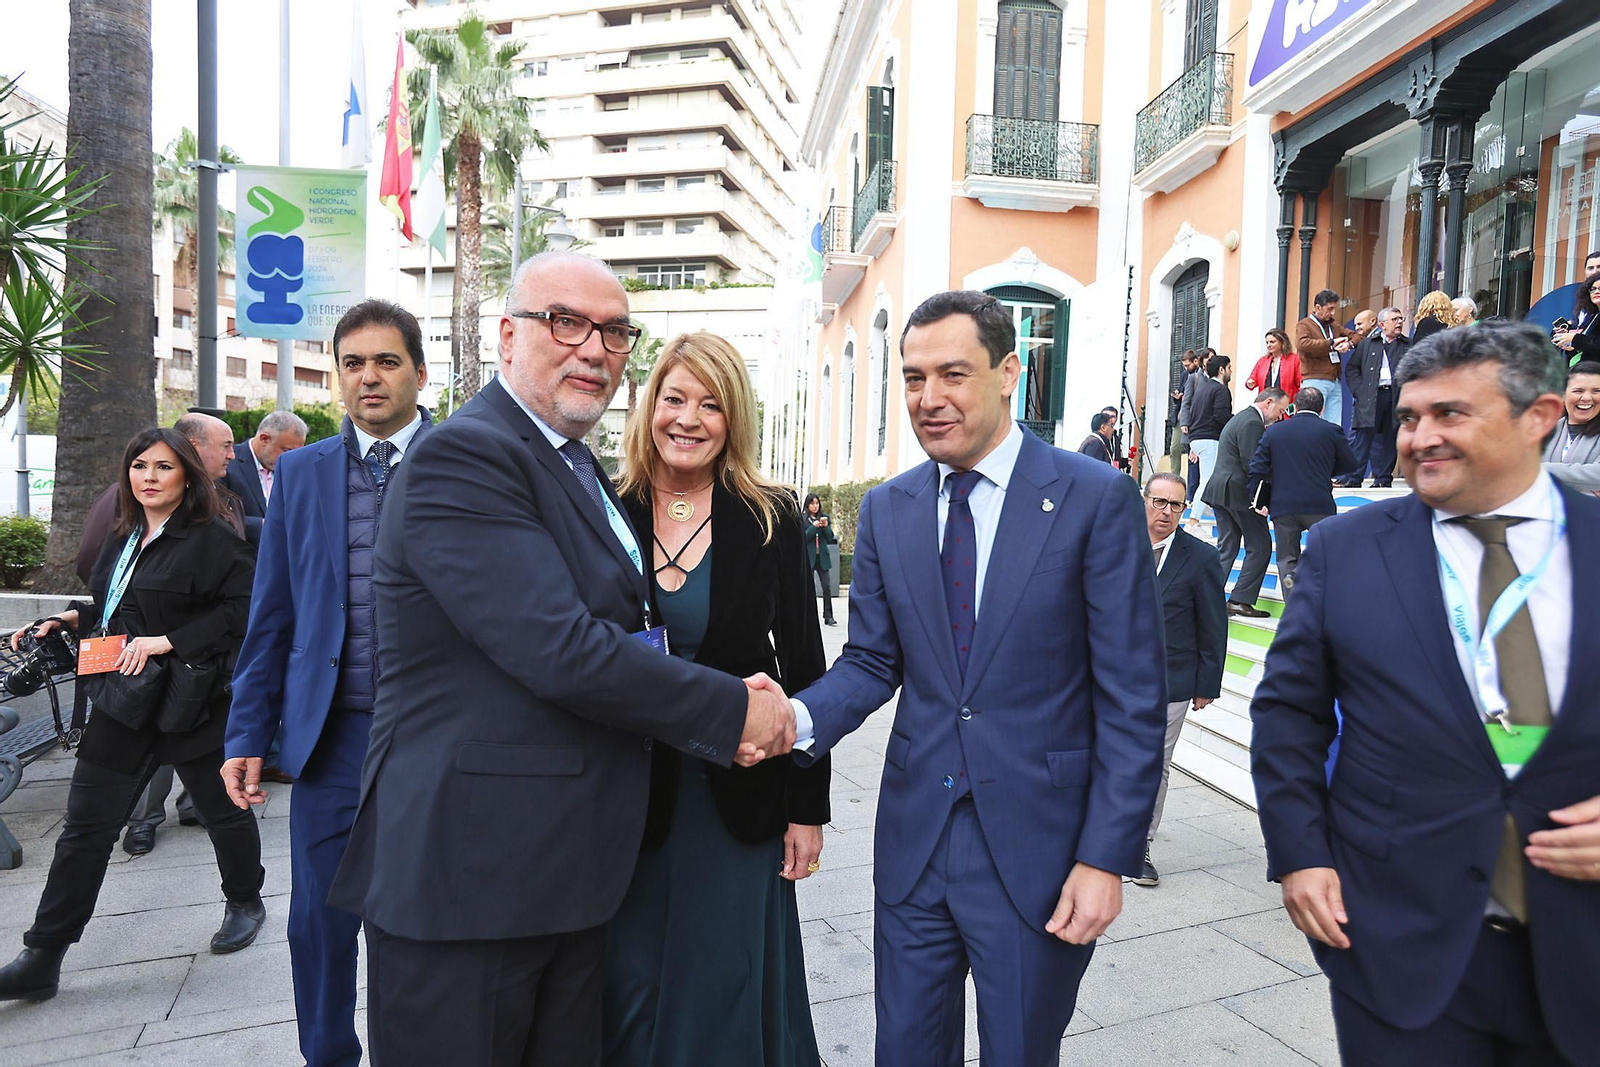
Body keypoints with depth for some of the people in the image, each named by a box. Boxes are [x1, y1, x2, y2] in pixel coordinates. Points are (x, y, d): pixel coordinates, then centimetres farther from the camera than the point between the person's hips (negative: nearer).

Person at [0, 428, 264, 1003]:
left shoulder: (212, 540, -13)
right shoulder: (124, 539, 11)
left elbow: (245, 608, -22)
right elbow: (114, 610, 22)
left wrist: (168, 642, -23)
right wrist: (71, 618, 4)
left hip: (191, 701, -6)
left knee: (222, 810, 10)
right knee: (85, 826, 9)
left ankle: (245, 902, 35)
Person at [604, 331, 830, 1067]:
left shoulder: (771, 521, -5)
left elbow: (804, 669, -1)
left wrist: (808, 807, -2)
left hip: (740, 794, 0)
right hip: (626, 794, 1)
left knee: (727, 991, 13)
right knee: (630, 989, 13)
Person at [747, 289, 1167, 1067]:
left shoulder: (1095, 498, -10)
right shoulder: (887, 508, 3)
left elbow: (1133, 698, -9)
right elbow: (872, 661, 5)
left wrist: (1107, 858, -11)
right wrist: (801, 717, -15)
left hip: (1036, 847, -3)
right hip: (914, 836, 4)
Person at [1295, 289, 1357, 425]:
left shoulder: (1334, 326, 21)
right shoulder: (1304, 325, -1)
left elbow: (1356, 336, 22)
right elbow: (1301, 344, -20)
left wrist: (1349, 344, -2)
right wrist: (1331, 343, -17)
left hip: (1335, 382, 7)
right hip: (1315, 381, -7)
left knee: (1334, 427, 3)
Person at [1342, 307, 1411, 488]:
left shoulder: (1409, 346, 12)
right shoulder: (1367, 344, 12)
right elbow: (1352, 368, 8)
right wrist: (1359, 391, -4)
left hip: (1396, 398, 1)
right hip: (1370, 398, -1)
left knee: (1389, 440, 5)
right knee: (1361, 438, -6)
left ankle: (1383, 478, 12)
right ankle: (1352, 478, -5)